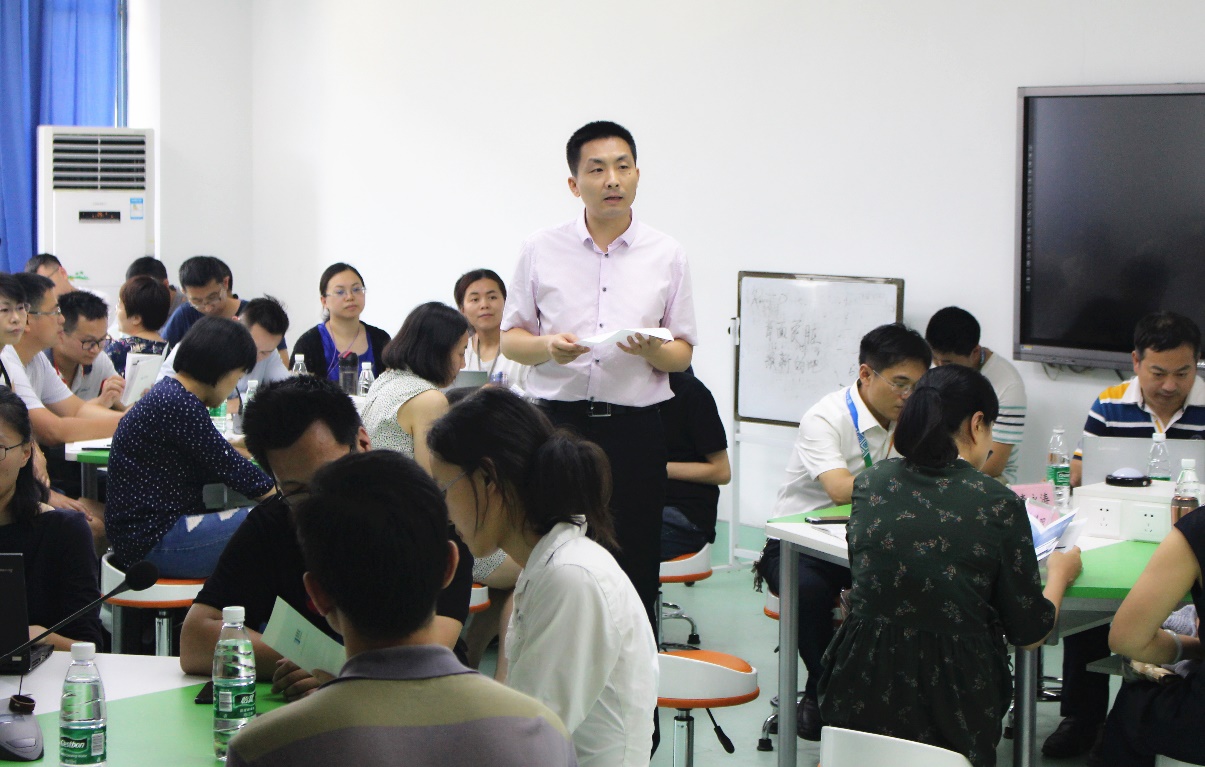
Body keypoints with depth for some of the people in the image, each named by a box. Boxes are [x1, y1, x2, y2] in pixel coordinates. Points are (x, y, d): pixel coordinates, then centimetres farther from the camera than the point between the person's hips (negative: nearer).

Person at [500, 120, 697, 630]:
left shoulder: (666, 256, 8)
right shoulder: (541, 250, 8)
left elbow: (682, 355, 10)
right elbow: (510, 340, 9)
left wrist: (653, 349, -13)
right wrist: (547, 346, -12)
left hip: (635, 429, 0)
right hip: (558, 421, 0)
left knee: (634, 567, 0)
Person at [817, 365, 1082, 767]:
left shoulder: (870, 482, 1)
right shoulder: (1000, 506, -9)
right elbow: (1030, 634, -2)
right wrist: (1059, 573, 19)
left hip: (860, 697, 3)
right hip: (953, 701, -2)